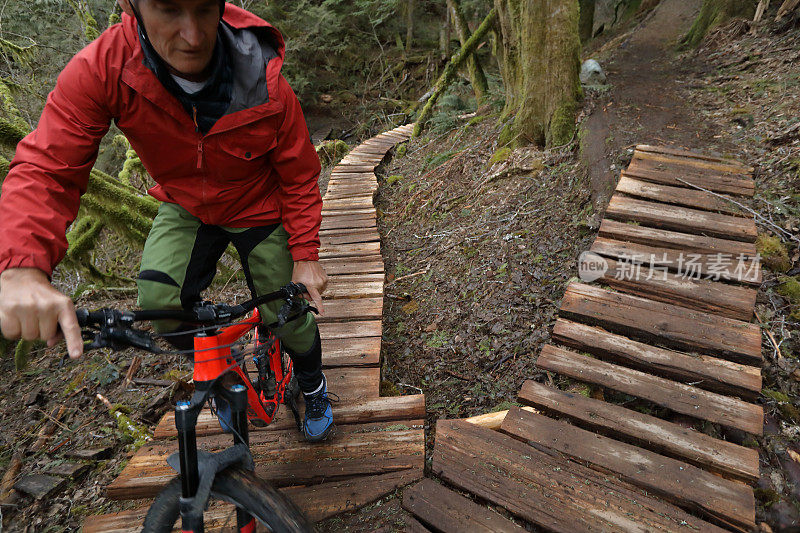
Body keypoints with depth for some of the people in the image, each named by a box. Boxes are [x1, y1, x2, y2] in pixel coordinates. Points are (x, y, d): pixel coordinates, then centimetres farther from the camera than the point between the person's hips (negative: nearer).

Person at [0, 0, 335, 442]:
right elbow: (44, 168, -29)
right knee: (159, 300, -20)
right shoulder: (100, 69, -26)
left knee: (289, 319, 3)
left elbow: (299, 176, -15)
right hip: (185, 208, 2)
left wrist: (305, 256, -16)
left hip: (258, 211, -1)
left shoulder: (266, 86, -29)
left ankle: (313, 388, 39)